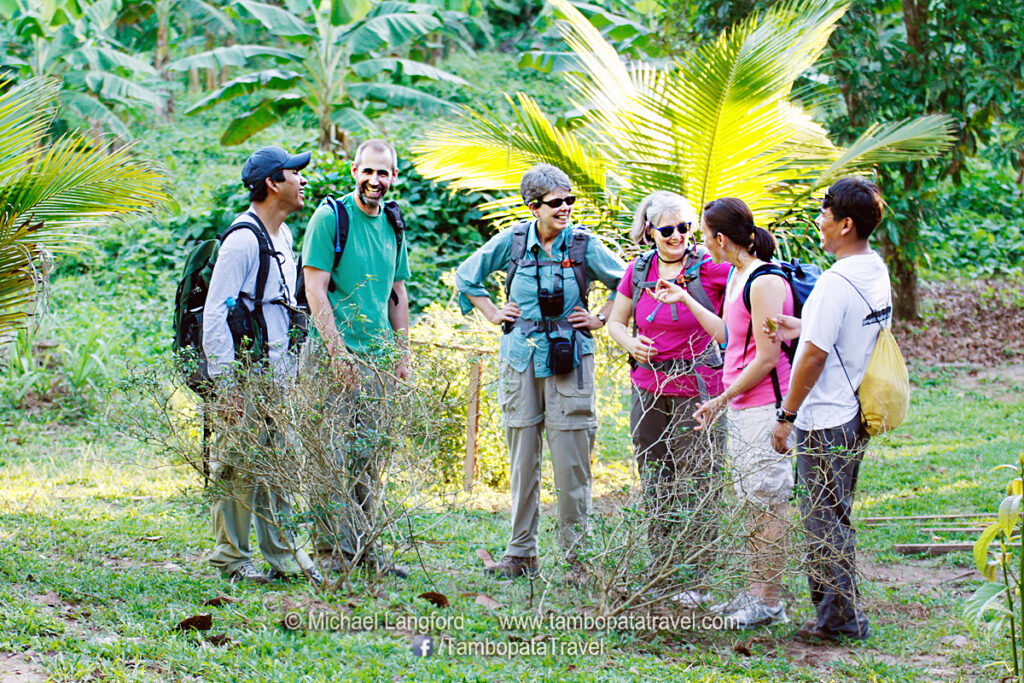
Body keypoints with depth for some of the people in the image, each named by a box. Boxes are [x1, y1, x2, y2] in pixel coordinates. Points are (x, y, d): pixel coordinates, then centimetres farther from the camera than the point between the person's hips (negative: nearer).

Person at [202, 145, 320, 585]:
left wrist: (291, 368, 19)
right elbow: (214, 313, -18)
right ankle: (230, 558, 7)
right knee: (239, 467, -2)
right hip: (246, 371, -9)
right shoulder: (243, 239, -15)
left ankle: (281, 556, 17)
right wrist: (225, 384, -21)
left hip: (278, 369, 9)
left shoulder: (283, 236, 14)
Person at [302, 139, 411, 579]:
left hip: (376, 356, 6)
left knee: (367, 459, 9)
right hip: (334, 353, -6)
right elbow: (315, 290, -10)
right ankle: (333, 553, -3)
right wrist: (337, 352, -16)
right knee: (333, 456, -6)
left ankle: (363, 548, 15)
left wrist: (402, 355, 13)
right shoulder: (330, 216, -6)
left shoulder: (392, 224, 13)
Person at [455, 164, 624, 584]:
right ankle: (521, 553, 16)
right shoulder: (512, 242, 2)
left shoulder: (584, 245, -2)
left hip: (569, 359, -2)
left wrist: (600, 319, 3)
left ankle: (578, 556, 3)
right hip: (521, 357, 2)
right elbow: (467, 276, 17)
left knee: (571, 461, -4)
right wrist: (492, 314, 10)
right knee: (522, 458, 7)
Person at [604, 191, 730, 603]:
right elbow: (615, 322, 16)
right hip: (648, 387, 5)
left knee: (697, 484, -5)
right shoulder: (638, 272, 6)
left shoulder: (710, 270, -7)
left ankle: (696, 579, 2)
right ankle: (661, 569, 22)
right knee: (654, 481, 11)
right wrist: (630, 344, -4)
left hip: (697, 388, -5)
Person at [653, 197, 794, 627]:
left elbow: (766, 358, -19)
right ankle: (755, 592, 22)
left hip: (765, 404, -10)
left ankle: (769, 603, 1)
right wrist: (684, 299, 30)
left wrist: (721, 400, -12)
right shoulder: (737, 276, 12)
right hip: (741, 406, 10)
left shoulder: (765, 282, -17)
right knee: (752, 502, 14)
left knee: (768, 503, -4)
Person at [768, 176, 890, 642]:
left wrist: (786, 416, -13)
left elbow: (815, 357, -20)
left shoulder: (837, 281, -22)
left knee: (824, 520, 1)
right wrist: (805, 328, 17)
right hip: (857, 415, 9)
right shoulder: (877, 271, 6)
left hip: (825, 422, -9)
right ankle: (836, 611, 25)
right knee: (834, 518, 18)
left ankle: (841, 618, 6)